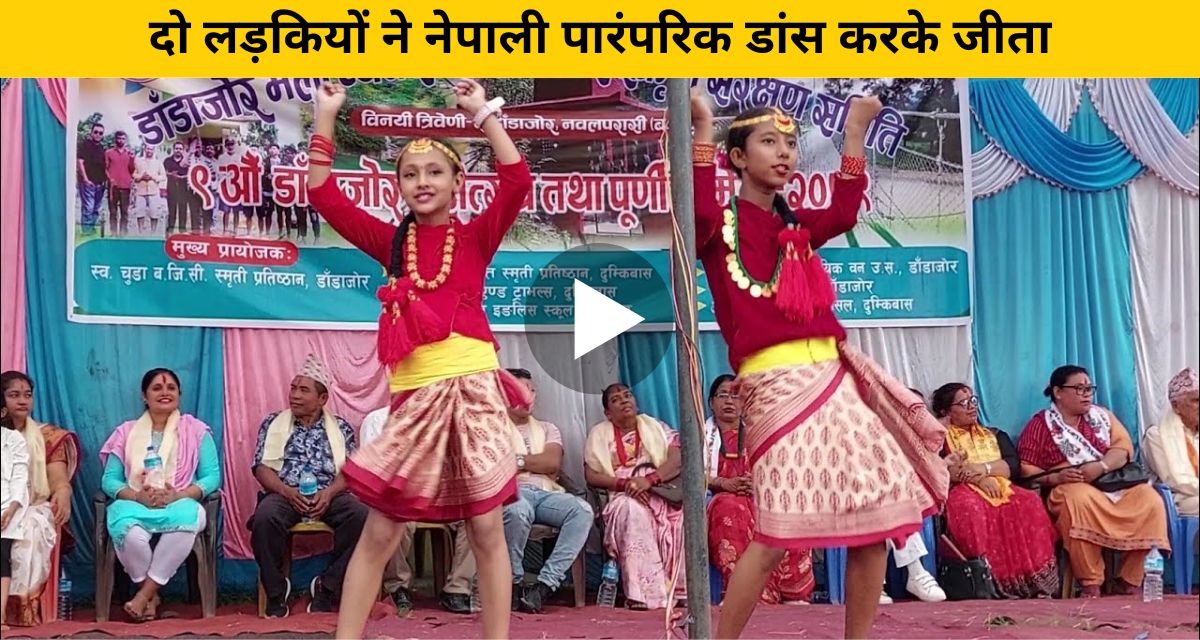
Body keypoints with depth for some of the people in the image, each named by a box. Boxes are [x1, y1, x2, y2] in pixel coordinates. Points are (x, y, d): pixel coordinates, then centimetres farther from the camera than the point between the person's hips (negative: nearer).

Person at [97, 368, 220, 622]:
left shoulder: (196, 431, 11)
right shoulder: (126, 432, 14)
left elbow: (212, 476, 3)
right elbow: (109, 480, 7)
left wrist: (177, 495, -15)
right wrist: (137, 496, -14)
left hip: (179, 503, 0)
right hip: (134, 503, 0)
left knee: (186, 518, -40)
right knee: (128, 531, -38)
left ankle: (144, 594, -26)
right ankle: (151, 596, -11)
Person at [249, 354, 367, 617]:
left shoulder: (340, 428, 15)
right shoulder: (273, 423, 14)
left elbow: (349, 470, 5)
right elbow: (262, 467, 5)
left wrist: (329, 492, -17)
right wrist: (286, 491, -15)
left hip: (328, 495, 1)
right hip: (284, 493, -1)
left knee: (360, 515, -31)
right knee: (265, 517, -36)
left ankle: (328, 586, -16)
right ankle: (276, 591, -14)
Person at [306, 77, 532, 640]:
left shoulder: (476, 236, 7)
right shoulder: (391, 242, 13)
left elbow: (517, 181, -8)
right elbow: (322, 193, 9)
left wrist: (482, 113, -5)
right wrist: (326, 116, 6)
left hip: (473, 387, -2)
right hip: (414, 394, 2)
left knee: (487, 530, 2)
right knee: (378, 532, 2)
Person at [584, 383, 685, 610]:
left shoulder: (656, 428, 19)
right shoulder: (599, 434, 17)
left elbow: (678, 460, 2)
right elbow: (591, 476, 5)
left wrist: (650, 479, -17)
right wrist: (625, 483, -12)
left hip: (660, 492, 1)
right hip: (623, 498, -1)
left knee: (684, 512, -33)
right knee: (633, 509, -38)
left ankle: (679, 588, -28)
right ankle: (646, 592, -41)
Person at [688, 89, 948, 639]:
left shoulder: (797, 227, 20)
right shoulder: (720, 226, 0)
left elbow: (843, 213, 15)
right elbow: (697, 213, -21)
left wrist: (855, 131, 14)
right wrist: (703, 127, -19)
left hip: (832, 376, 7)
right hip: (777, 384, -7)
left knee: (879, 515, 3)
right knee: (780, 531, -15)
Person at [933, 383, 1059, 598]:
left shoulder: (995, 435, 28)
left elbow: (1013, 465, 11)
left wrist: (984, 468, -7)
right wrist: (977, 478, -14)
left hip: (1001, 488, 4)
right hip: (963, 490, -3)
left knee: (1029, 502, -29)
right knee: (972, 508, -40)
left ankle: (1034, 579, -35)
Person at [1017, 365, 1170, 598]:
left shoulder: (1101, 415, 16)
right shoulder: (1040, 424, 4)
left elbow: (1123, 447, 3)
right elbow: (1025, 468, -2)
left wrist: (1100, 466, -17)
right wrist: (1055, 477, -20)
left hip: (1112, 484, 4)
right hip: (1070, 489, -4)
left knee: (1150, 500, -24)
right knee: (1080, 500, -39)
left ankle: (1129, 581, -18)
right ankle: (1090, 585, -33)